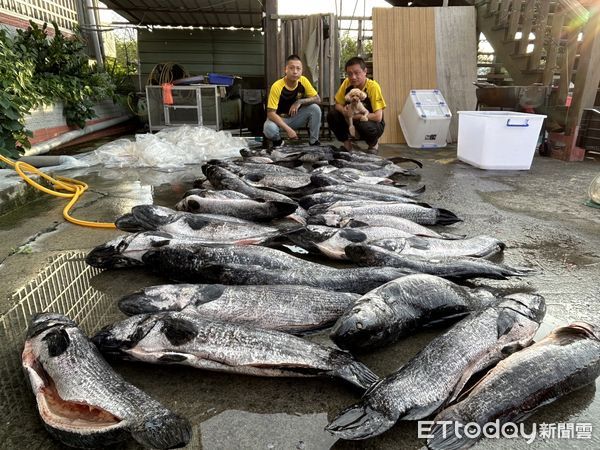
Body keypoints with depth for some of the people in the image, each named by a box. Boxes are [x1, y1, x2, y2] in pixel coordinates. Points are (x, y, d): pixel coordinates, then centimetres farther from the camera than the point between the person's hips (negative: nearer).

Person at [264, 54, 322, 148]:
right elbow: (270, 113, -27)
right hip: (279, 119, -4)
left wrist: (300, 101, -26)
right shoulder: (277, 86, -24)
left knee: (315, 108, -20)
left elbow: (317, 99, -8)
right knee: (269, 129, -36)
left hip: (296, 117, 4)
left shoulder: (303, 81, -12)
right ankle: (278, 141, 0)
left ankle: (314, 141, -4)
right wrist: (288, 129, -36)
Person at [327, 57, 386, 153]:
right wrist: (344, 111, -24)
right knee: (332, 115, -18)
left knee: (363, 125, -38)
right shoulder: (347, 83, -11)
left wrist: (353, 115, -30)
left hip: (373, 122, -4)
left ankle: (374, 144, -2)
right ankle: (347, 144, 4)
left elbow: (378, 117, -27)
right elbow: (338, 104, 0)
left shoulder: (373, 87, -23)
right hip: (353, 120, 4)